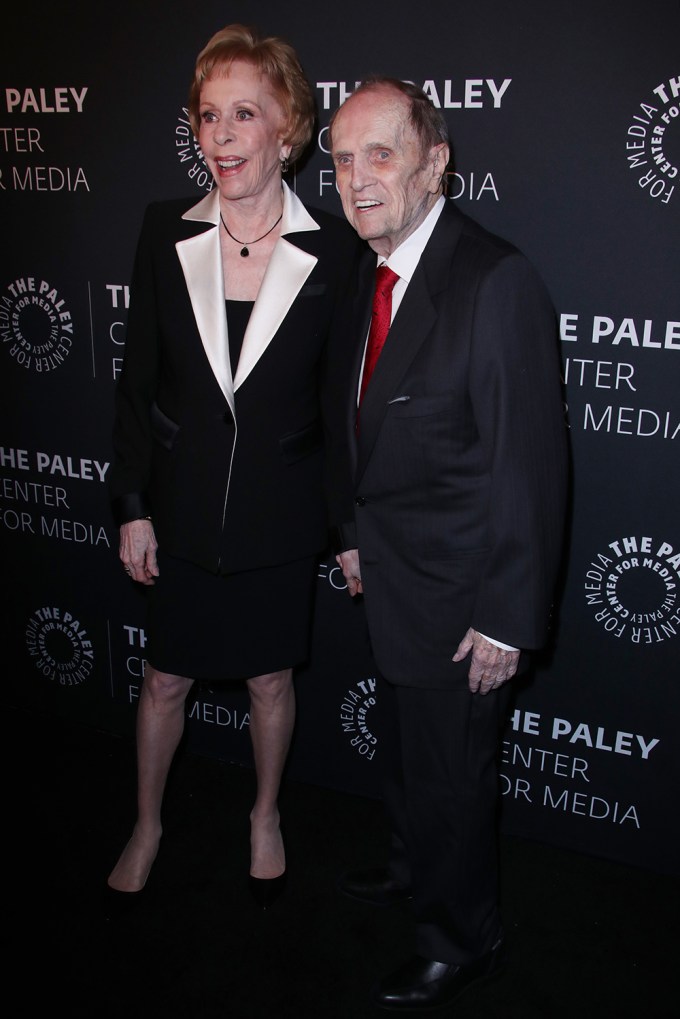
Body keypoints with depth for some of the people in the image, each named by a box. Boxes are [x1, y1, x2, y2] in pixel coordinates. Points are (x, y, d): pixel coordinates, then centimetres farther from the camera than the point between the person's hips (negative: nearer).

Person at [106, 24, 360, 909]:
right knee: (166, 678, 16)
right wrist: (133, 506, -1)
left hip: (281, 513, -1)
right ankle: (147, 826, 41)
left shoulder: (334, 252, -10)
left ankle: (266, 818, 44)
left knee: (271, 677, 17)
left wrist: (351, 521, -2)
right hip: (185, 506, 1)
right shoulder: (166, 232, -6)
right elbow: (138, 380, -1)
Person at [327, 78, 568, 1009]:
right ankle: (416, 869, 53)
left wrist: (508, 619, -20)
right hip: (389, 572, 8)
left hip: (455, 589, -8)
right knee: (403, 746, 27)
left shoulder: (496, 283, -23)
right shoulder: (370, 271, 3)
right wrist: (354, 532, 15)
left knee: (451, 772, 11)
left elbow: (530, 463, -23)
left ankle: (462, 939, 36)